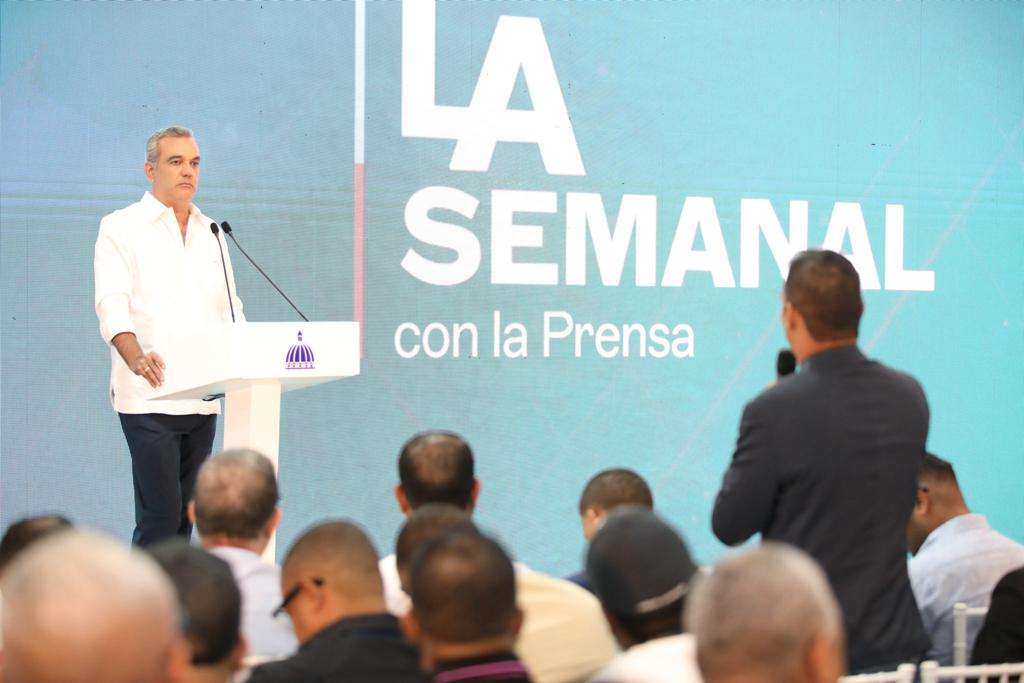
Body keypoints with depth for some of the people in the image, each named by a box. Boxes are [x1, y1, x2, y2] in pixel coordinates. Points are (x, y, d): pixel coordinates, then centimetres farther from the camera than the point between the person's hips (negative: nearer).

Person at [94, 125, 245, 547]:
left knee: (185, 515, 7)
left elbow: (229, 309, 19)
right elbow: (112, 305, -12)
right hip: (148, 397, -6)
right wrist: (136, 358, -31)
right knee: (160, 515, -12)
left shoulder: (210, 233, 18)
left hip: (202, 397, 6)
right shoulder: (121, 227, 0)